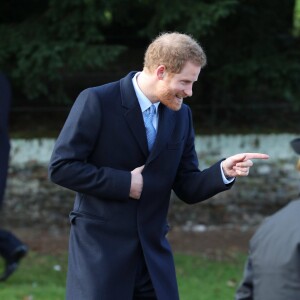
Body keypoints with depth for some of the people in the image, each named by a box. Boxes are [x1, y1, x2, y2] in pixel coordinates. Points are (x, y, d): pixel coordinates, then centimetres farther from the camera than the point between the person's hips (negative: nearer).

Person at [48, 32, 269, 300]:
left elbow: (188, 189, 9)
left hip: (154, 253, 5)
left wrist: (224, 171, -10)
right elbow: (61, 167, -12)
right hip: (100, 250, -5)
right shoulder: (97, 102, -10)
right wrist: (124, 183, -16)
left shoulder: (180, 115, 8)